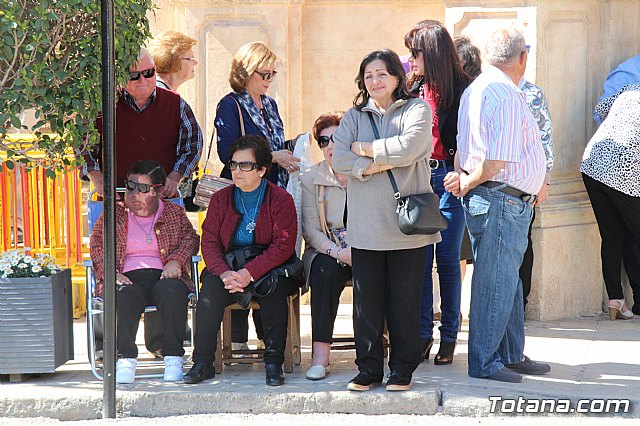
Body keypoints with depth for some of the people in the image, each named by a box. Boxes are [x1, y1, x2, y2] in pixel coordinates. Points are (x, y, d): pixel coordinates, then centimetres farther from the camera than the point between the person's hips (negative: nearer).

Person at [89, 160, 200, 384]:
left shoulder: (174, 212, 19)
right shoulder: (114, 215, 18)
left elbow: (191, 238, 11)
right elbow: (97, 244, 12)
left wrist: (176, 261, -10)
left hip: (164, 276, 0)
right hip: (129, 279, 0)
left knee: (171, 291, -37)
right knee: (127, 295, -38)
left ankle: (173, 358, -35)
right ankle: (126, 359, -38)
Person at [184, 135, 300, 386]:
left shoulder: (280, 199, -3)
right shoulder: (221, 199, 8)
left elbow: (283, 245, -13)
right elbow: (209, 243, 0)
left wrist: (250, 272, -26)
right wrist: (224, 273, -21)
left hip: (269, 269, -2)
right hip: (229, 268, 3)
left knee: (274, 288, -35)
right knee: (210, 288, -28)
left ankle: (274, 363, -28)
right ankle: (202, 363, -23)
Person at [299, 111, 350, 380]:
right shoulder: (311, 179, 10)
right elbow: (311, 230, 2)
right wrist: (338, 252, -16)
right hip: (326, 250, 1)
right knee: (325, 272, -33)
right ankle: (320, 355, -36)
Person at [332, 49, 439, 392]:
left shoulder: (416, 109, 4)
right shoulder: (355, 116, 13)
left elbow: (409, 147, -15)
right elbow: (339, 158, -1)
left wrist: (365, 149, -4)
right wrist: (381, 164, -12)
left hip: (406, 223, -3)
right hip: (365, 225, 3)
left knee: (405, 299, 2)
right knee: (366, 298, 3)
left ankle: (403, 368, 12)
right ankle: (369, 368, 12)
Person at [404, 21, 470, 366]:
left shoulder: (460, 90, -6)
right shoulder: (415, 89, 10)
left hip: (448, 177, -4)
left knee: (447, 259, 1)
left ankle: (449, 336, 10)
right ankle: (423, 333, 9)